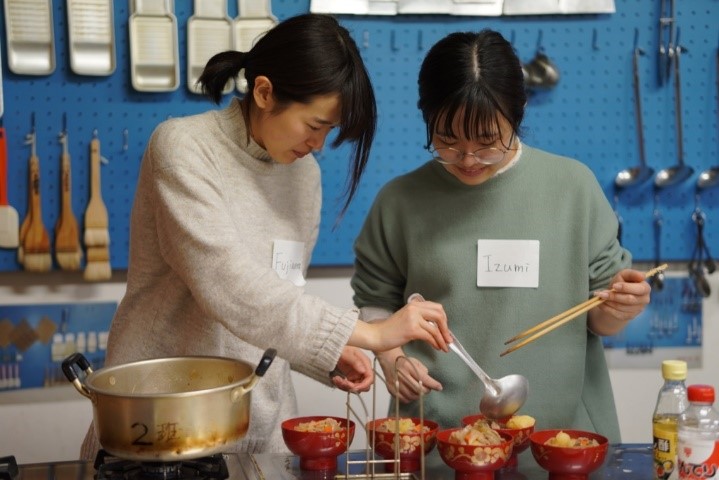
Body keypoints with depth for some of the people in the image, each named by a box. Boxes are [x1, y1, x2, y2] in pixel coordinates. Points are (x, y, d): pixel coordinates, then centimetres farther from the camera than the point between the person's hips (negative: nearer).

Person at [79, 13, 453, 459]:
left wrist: (330, 352, -5)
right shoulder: (183, 149, -15)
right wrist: (367, 332, -27)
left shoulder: (305, 172, 4)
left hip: (264, 422, 6)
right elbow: (230, 288, -27)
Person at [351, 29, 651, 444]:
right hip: (436, 432, 0)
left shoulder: (574, 186, -2)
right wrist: (392, 358, -6)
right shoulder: (401, 201, -1)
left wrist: (619, 307, -14)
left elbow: (600, 319, 6)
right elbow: (376, 303, 11)